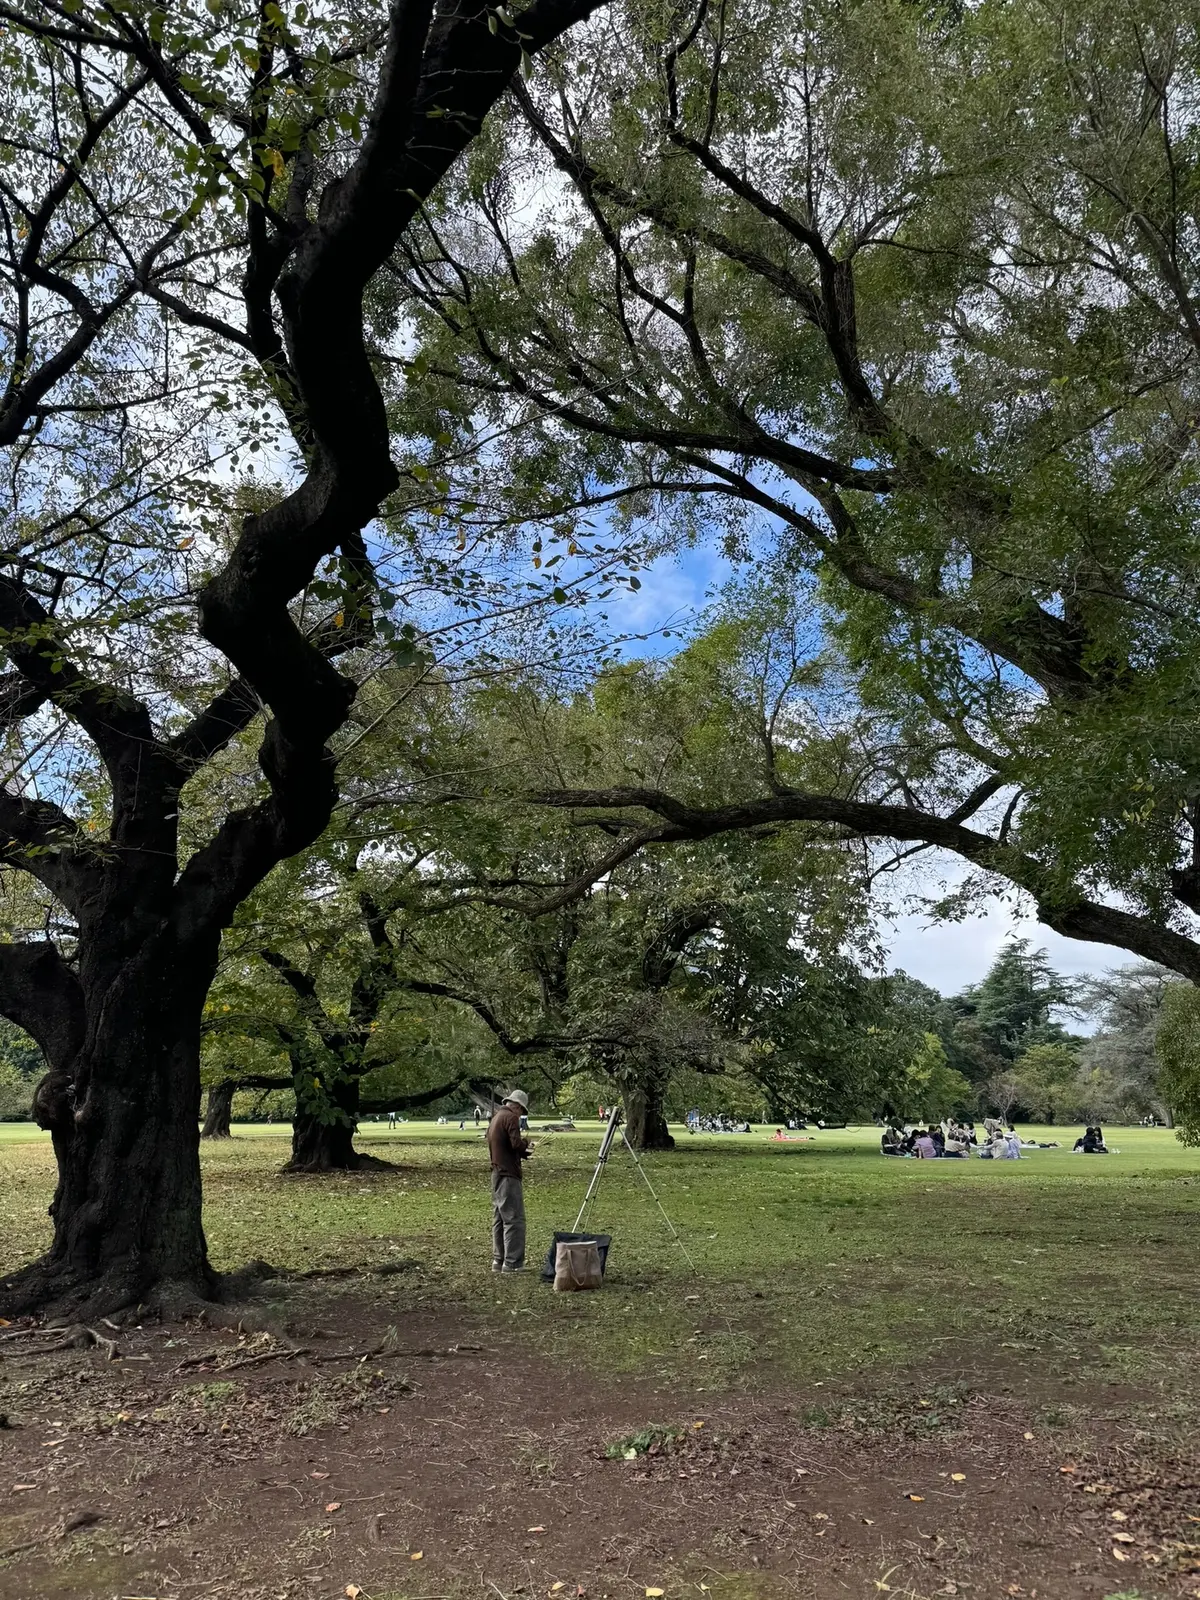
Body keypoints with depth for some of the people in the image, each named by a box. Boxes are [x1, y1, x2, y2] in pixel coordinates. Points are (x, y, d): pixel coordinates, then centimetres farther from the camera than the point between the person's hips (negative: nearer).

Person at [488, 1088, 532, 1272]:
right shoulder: (511, 1118, -11)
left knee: (499, 1219, 13)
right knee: (514, 1219, -6)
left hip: (496, 1174, 10)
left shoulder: (495, 1118, 17)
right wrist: (526, 1142, 0)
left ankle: (498, 1260, 17)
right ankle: (512, 1263, -6)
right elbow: (516, 1144, -21)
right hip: (508, 1176, -10)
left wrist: (523, 1152, 15)